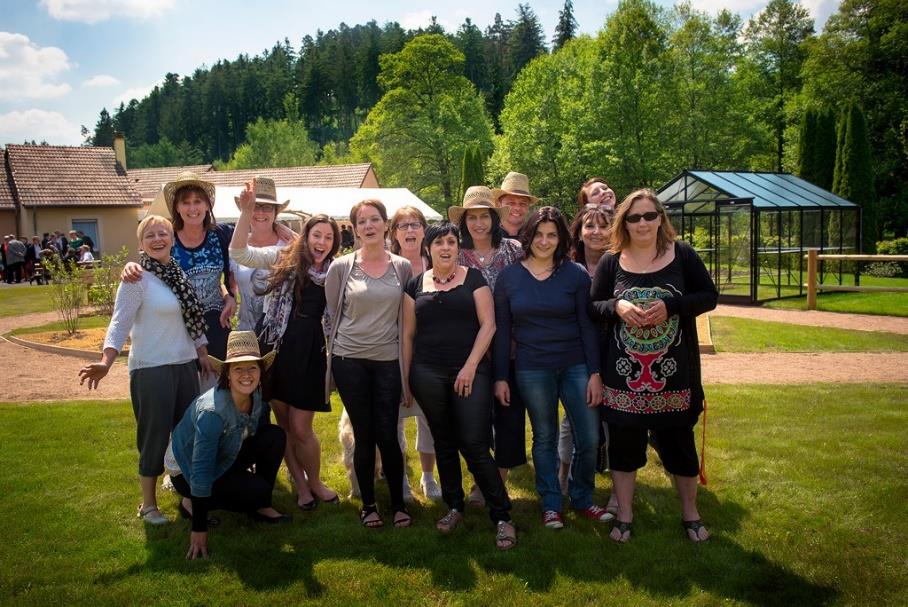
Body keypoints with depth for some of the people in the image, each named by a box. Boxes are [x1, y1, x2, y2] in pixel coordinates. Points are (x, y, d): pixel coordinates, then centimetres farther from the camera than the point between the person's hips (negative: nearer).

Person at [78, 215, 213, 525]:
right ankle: (148, 504, 18)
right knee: (154, 436, 2)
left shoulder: (180, 274, 9)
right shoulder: (137, 279, -11)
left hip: (186, 365, 7)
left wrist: (202, 354, 13)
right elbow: (120, 322, -19)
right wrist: (106, 361, -31)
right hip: (152, 369, -7)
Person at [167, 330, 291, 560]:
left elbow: (261, 434, 6)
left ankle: (261, 507, 0)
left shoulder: (257, 398, -15)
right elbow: (201, 471, -35)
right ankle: (192, 503, -2)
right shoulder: (212, 411, -36)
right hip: (187, 471, -7)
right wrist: (199, 530, -32)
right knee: (257, 490, -24)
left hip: (224, 459, 7)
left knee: (275, 436, -13)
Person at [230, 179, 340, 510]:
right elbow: (239, 252, -11)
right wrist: (247, 211, -22)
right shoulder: (284, 259, 1)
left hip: (311, 354, 0)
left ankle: (314, 482, 25)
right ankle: (300, 485, 24)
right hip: (277, 349, 0)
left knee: (300, 428, 1)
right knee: (284, 422, 7)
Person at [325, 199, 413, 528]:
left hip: (388, 361, 1)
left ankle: (399, 504, 17)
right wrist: (340, 345, 8)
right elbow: (332, 313, 6)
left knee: (388, 436, 1)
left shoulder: (402, 267, 1)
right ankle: (368, 504, 21)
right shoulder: (341, 267, -2)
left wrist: (388, 338, 4)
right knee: (364, 435, 6)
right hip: (349, 361, 0)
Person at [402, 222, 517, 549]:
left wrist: (471, 366, -11)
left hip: (470, 372, -3)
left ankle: (502, 516, 1)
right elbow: (408, 334, 11)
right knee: (444, 442, 11)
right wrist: (406, 376, 6)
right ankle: (454, 507, 26)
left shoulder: (473, 278, 2)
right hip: (428, 374, 3)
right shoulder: (416, 285, 9)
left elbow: (488, 324, -4)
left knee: (474, 445, -8)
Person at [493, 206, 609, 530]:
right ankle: (550, 504, 25)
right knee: (544, 438, 10)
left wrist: (595, 373, -6)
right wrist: (500, 377, 0)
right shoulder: (509, 276, 1)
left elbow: (587, 326, -1)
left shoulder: (575, 274, -2)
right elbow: (502, 329, 3)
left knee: (589, 438, 1)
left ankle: (582, 498, 25)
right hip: (531, 369, 0)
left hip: (576, 366, 0)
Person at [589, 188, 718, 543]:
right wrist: (617, 306, -18)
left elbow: (709, 296, -1)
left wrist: (670, 306, -17)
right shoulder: (611, 261, 1)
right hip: (624, 371, 1)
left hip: (673, 370, 0)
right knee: (623, 443, 8)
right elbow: (592, 306, 4)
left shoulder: (682, 254, -1)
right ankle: (624, 517, 24)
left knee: (678, 441, 10)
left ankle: (690, 514, 30)